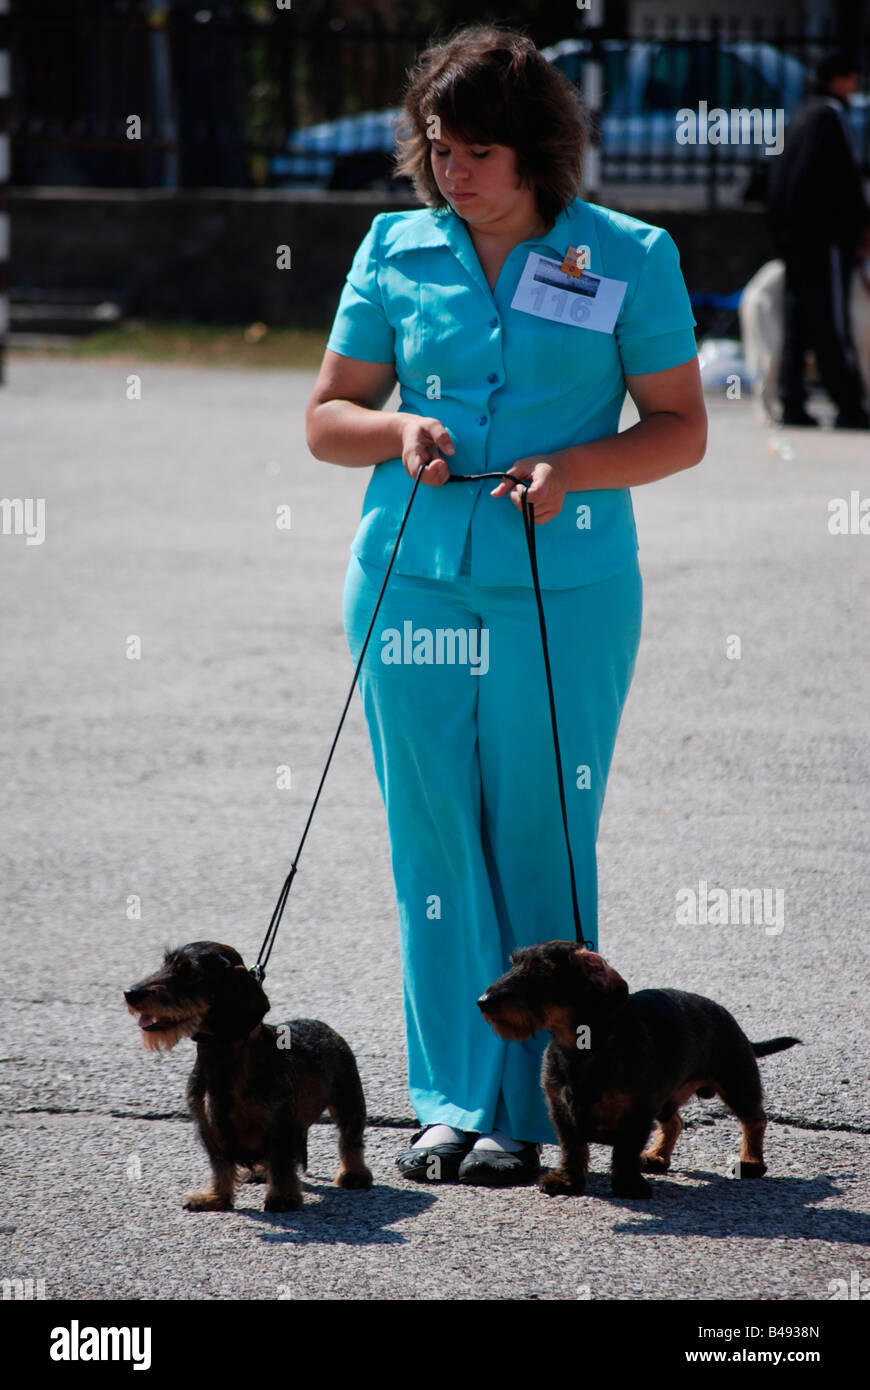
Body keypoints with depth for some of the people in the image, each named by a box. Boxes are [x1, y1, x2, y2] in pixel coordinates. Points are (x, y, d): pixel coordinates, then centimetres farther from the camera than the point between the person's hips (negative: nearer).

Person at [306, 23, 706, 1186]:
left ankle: (528, 1112, 7)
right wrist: (398, 432, -10)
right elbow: (326, 417, 12)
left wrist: (573, 466, -15)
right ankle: (452, 1103, 12)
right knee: (435, 841, 3)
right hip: (413, 579, 2)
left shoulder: (628, 258, 0)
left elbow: (681, 428, 2)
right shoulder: (396, 251, 7)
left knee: (541, 848, -1)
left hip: (566, 590, -2)